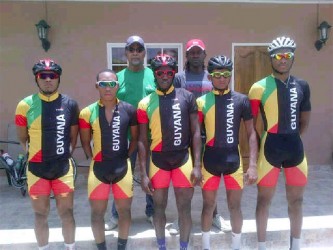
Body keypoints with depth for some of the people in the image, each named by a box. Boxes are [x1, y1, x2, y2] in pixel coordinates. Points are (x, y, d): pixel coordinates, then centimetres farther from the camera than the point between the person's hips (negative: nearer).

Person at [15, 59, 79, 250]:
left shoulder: (70, 104, -3)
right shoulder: (25, 105, -5)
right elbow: (23, 139, 5)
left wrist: (63, 155, 6)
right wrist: (36, 155, 7)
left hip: (63, 167, 0)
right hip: (36, 169, 0)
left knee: (66, 212, 10)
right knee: (41, 214, 15)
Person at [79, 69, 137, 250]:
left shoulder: (129, 110, -3)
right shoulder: (88, 113, -4)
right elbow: (85, 142, 6)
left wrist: (126, 157, 2)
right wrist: (94, 159, 0)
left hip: (122, 167, 1)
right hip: (98, 168, 0)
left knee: (124, 210, 14)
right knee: (97, 213, 12)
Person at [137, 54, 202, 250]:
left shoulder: (187, 97, -1)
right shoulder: (145, 103, 0)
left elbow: (196, 132, 0)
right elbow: (143, 141, 2)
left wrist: (197, 165, -5)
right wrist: (143, 173, -1)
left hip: (183, 159, 0)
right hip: (158, 161, 1)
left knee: (185, 208, 10)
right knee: (159, 207, 15)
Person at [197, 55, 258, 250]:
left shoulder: (241, 100, -1)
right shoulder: (202, 102, -1)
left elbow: (251, 133, 1)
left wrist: (253, 165, -5)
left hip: (234, 159, 0)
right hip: (209, 160, 0)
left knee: (235, 206, 12)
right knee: (209, 205, 13)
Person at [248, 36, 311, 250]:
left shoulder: (302, 86, 7)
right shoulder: (260, 87, -8)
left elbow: (304, 121, 16)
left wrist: (290, 139, 10)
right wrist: (259, 151, -3)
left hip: (295, 147, 5)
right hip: (270, 147, -4)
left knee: (296, 200, 16)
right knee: (264, 199, 8)